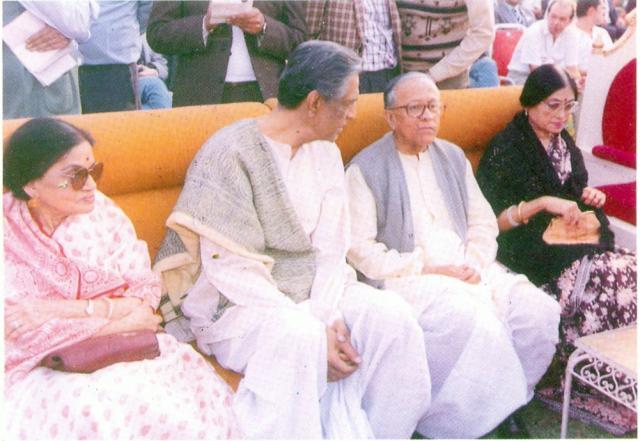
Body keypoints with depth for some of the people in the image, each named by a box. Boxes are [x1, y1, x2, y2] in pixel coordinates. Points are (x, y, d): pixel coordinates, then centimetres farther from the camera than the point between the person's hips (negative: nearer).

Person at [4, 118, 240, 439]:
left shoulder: (102, 212, 1)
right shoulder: (10, 234, -9)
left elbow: (146, 292, -3)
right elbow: (22, 332, -15)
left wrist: (73, 310, -18)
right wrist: (120, 320, -13)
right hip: (41, 373, -3)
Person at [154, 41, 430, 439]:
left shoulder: (325, 152, 8)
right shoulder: (229, 154, -14)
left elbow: (331, 248, 2)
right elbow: (231, 270, -19)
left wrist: (327, 313, -17)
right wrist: (313, 328, -24)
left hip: (313, 294, 7)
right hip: (236, 303, -6)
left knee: (392, 315, -17)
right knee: (296, 337, -35)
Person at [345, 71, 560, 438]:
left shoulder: (453, 157, 17)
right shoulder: (366, 170, -2)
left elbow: (483, 222, 16)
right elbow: (360, 249, -8)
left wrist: (475, 264, -5)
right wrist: (425, 269, -14)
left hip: (467, 271, 6)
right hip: (407, 279, -6)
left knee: (541, 312, -16)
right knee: (473, 322, -32)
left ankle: (509, 401, 5)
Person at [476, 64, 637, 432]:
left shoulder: (564, 144, 17)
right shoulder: (506, 149, -5)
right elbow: (490, 221, -11)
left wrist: (588, 197, 6)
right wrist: (543, 203, -20)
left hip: (571, 243, 7)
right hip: (529, 254, -7)